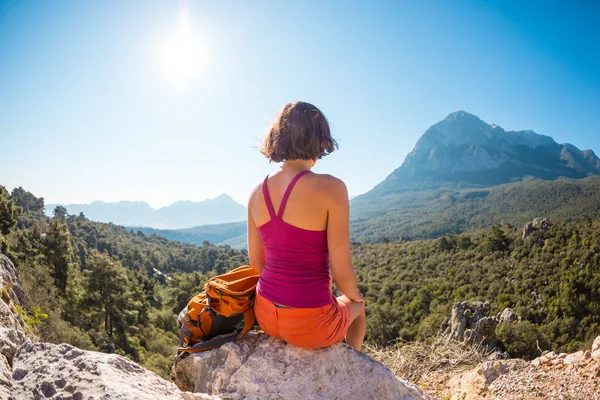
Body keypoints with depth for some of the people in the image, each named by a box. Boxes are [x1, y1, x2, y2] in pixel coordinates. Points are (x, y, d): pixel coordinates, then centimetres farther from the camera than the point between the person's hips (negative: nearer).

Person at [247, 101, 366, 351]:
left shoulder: (257, 192, -2)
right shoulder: (330, 188, -20)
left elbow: (256, 262, 7)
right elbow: (341, 273, -16)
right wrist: (354, 296, 6)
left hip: (265, 315, 5)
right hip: (310, 324, -5)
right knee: (357, 305, 31)